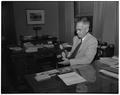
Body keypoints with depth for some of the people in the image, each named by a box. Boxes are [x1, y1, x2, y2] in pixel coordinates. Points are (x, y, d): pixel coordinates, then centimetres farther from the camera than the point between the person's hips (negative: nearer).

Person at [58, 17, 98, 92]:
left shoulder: (93, 41, -12)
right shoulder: (75, 38, 10)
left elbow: (87, 59, -21)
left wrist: (69, 61, -25)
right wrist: (67, 55, -5)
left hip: (85, 71, -6)